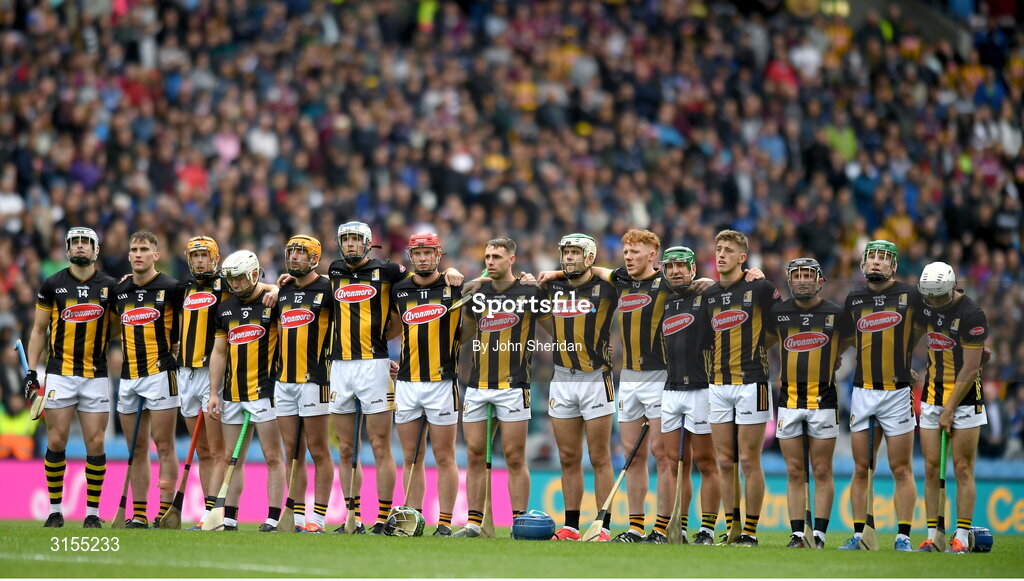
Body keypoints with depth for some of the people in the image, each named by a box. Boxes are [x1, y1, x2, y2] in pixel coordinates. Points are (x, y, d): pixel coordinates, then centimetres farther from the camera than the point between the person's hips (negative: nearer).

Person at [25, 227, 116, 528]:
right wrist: (31, 370, 2)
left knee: (95, 444, -1)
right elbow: (39, 331, 8)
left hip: (96, 375, 1)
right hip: (59, 375, -1)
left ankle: (93, 511, 7)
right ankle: (55, 510, 8)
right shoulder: (52, 286, 3)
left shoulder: (110, 286, 4)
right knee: (56, 442, -2)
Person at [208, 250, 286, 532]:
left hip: (265, 390, -6)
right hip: (233, 393, 6)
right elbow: (219, 352, 16)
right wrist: (214, 393, 12)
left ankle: (273, 519, -4)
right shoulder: (225, 308, 13)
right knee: (233, 459, 8)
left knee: (273, 457, -5)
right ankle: (229, 519, 12)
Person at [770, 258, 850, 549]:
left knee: (822, 472, 0)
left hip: (823, 401, -2)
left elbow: (847, 339, 17)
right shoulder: (778, 313, 3)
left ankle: (819, 534, 2)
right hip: (789, 402, 2)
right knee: (794, 472, 3)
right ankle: (797, 534, 6)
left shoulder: (836, 313, -2)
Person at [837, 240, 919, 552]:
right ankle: (859, 535, 9)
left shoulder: (910, 296, 0)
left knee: (902, 470, -2)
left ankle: (903, 537, 1)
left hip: (897, 393, -3)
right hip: (862, 393, 3)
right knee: (861, 470, 5)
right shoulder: (854, 299, 10)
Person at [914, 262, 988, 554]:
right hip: (932, 395, 6)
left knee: (963, 469, -4)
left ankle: (961, 539, -3)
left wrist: (950, 409, -13)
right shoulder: (925, 306, 2)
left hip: (964, 397, -6)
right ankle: (932, 537, 5)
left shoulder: (971, 314, -18)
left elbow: (970, 369, -16)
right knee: (931, 468, 3)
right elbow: (914, 332, 25)